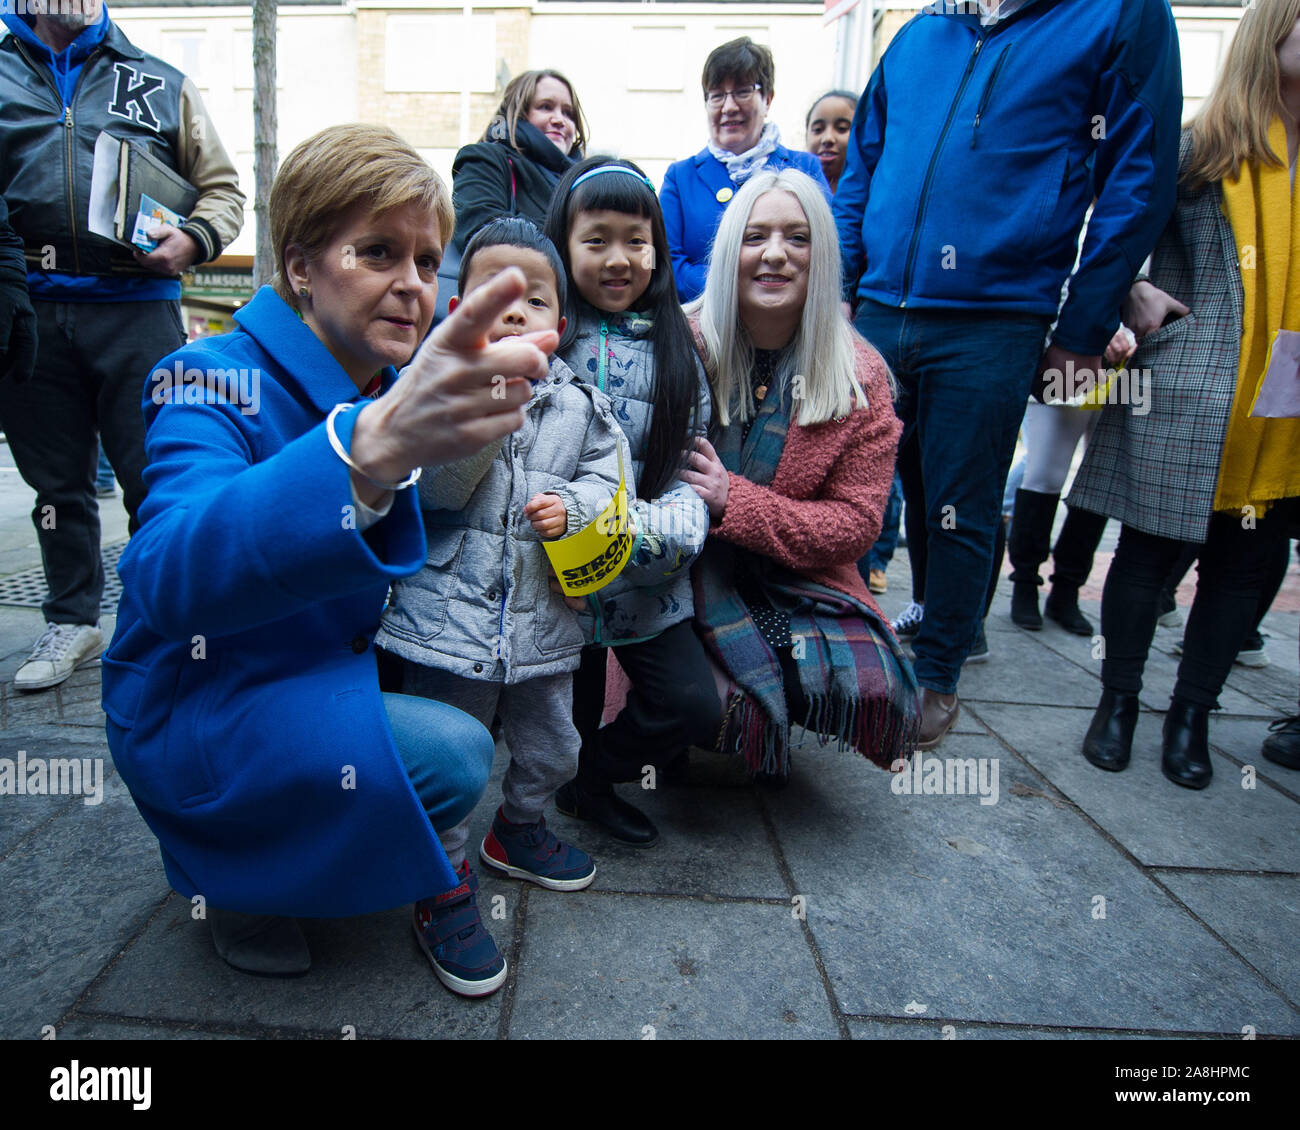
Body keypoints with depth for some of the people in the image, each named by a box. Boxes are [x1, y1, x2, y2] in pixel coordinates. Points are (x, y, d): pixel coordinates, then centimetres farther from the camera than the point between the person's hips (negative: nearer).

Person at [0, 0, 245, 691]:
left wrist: (193, 240, -7)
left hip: (136, 308, -2)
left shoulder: (161, 84, 14)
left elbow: (221, 188, 13)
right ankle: (72, 622, 24)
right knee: (57, 480, 10)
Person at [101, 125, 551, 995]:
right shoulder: (212, 383, -22)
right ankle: (238, 880, 3)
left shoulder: (392, 394, -2)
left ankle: (429, 877, 15)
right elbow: (172, 578, -43)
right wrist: (372, 448, -59)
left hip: (326, 678, 7)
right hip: (193, 709, -7)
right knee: (453, 755, -25)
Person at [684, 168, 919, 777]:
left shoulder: (860, 375, -3)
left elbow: (855, 523, -6)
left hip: (797, 576, 2)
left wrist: (733, 502, -19)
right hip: (685, 571, -1)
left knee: (869, 687, -21)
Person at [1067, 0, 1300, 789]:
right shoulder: (1202, 146, 3)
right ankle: (1119, 702, 17)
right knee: (1151, 548, 0)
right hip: (1188, 393, -4)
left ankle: (1191, 716, 21)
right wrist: (1131, 295, -9)